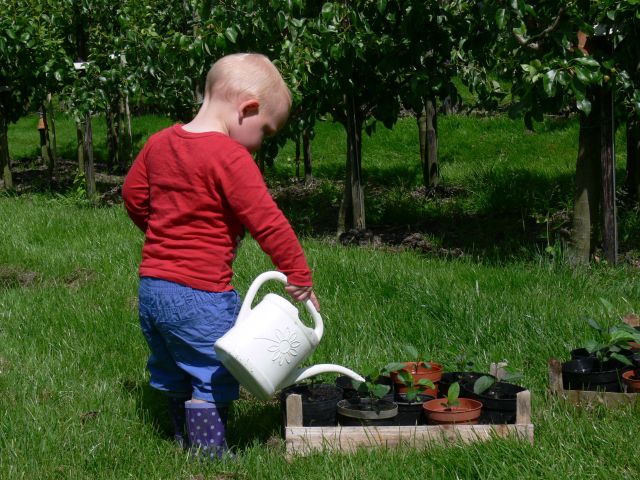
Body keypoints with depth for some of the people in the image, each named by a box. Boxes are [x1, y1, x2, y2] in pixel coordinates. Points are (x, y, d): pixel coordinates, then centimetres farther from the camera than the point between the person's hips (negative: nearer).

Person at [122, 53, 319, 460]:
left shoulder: (159, 143, 6)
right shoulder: (230, 157, -18)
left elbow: (134, 196, 19)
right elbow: (268, 223, -20)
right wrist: (300, 279, -13)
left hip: (151, 286, 8)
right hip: (200, 294, -8)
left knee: (174, 379, 23)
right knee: (211, 383, 3)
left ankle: (186, 441, 37)